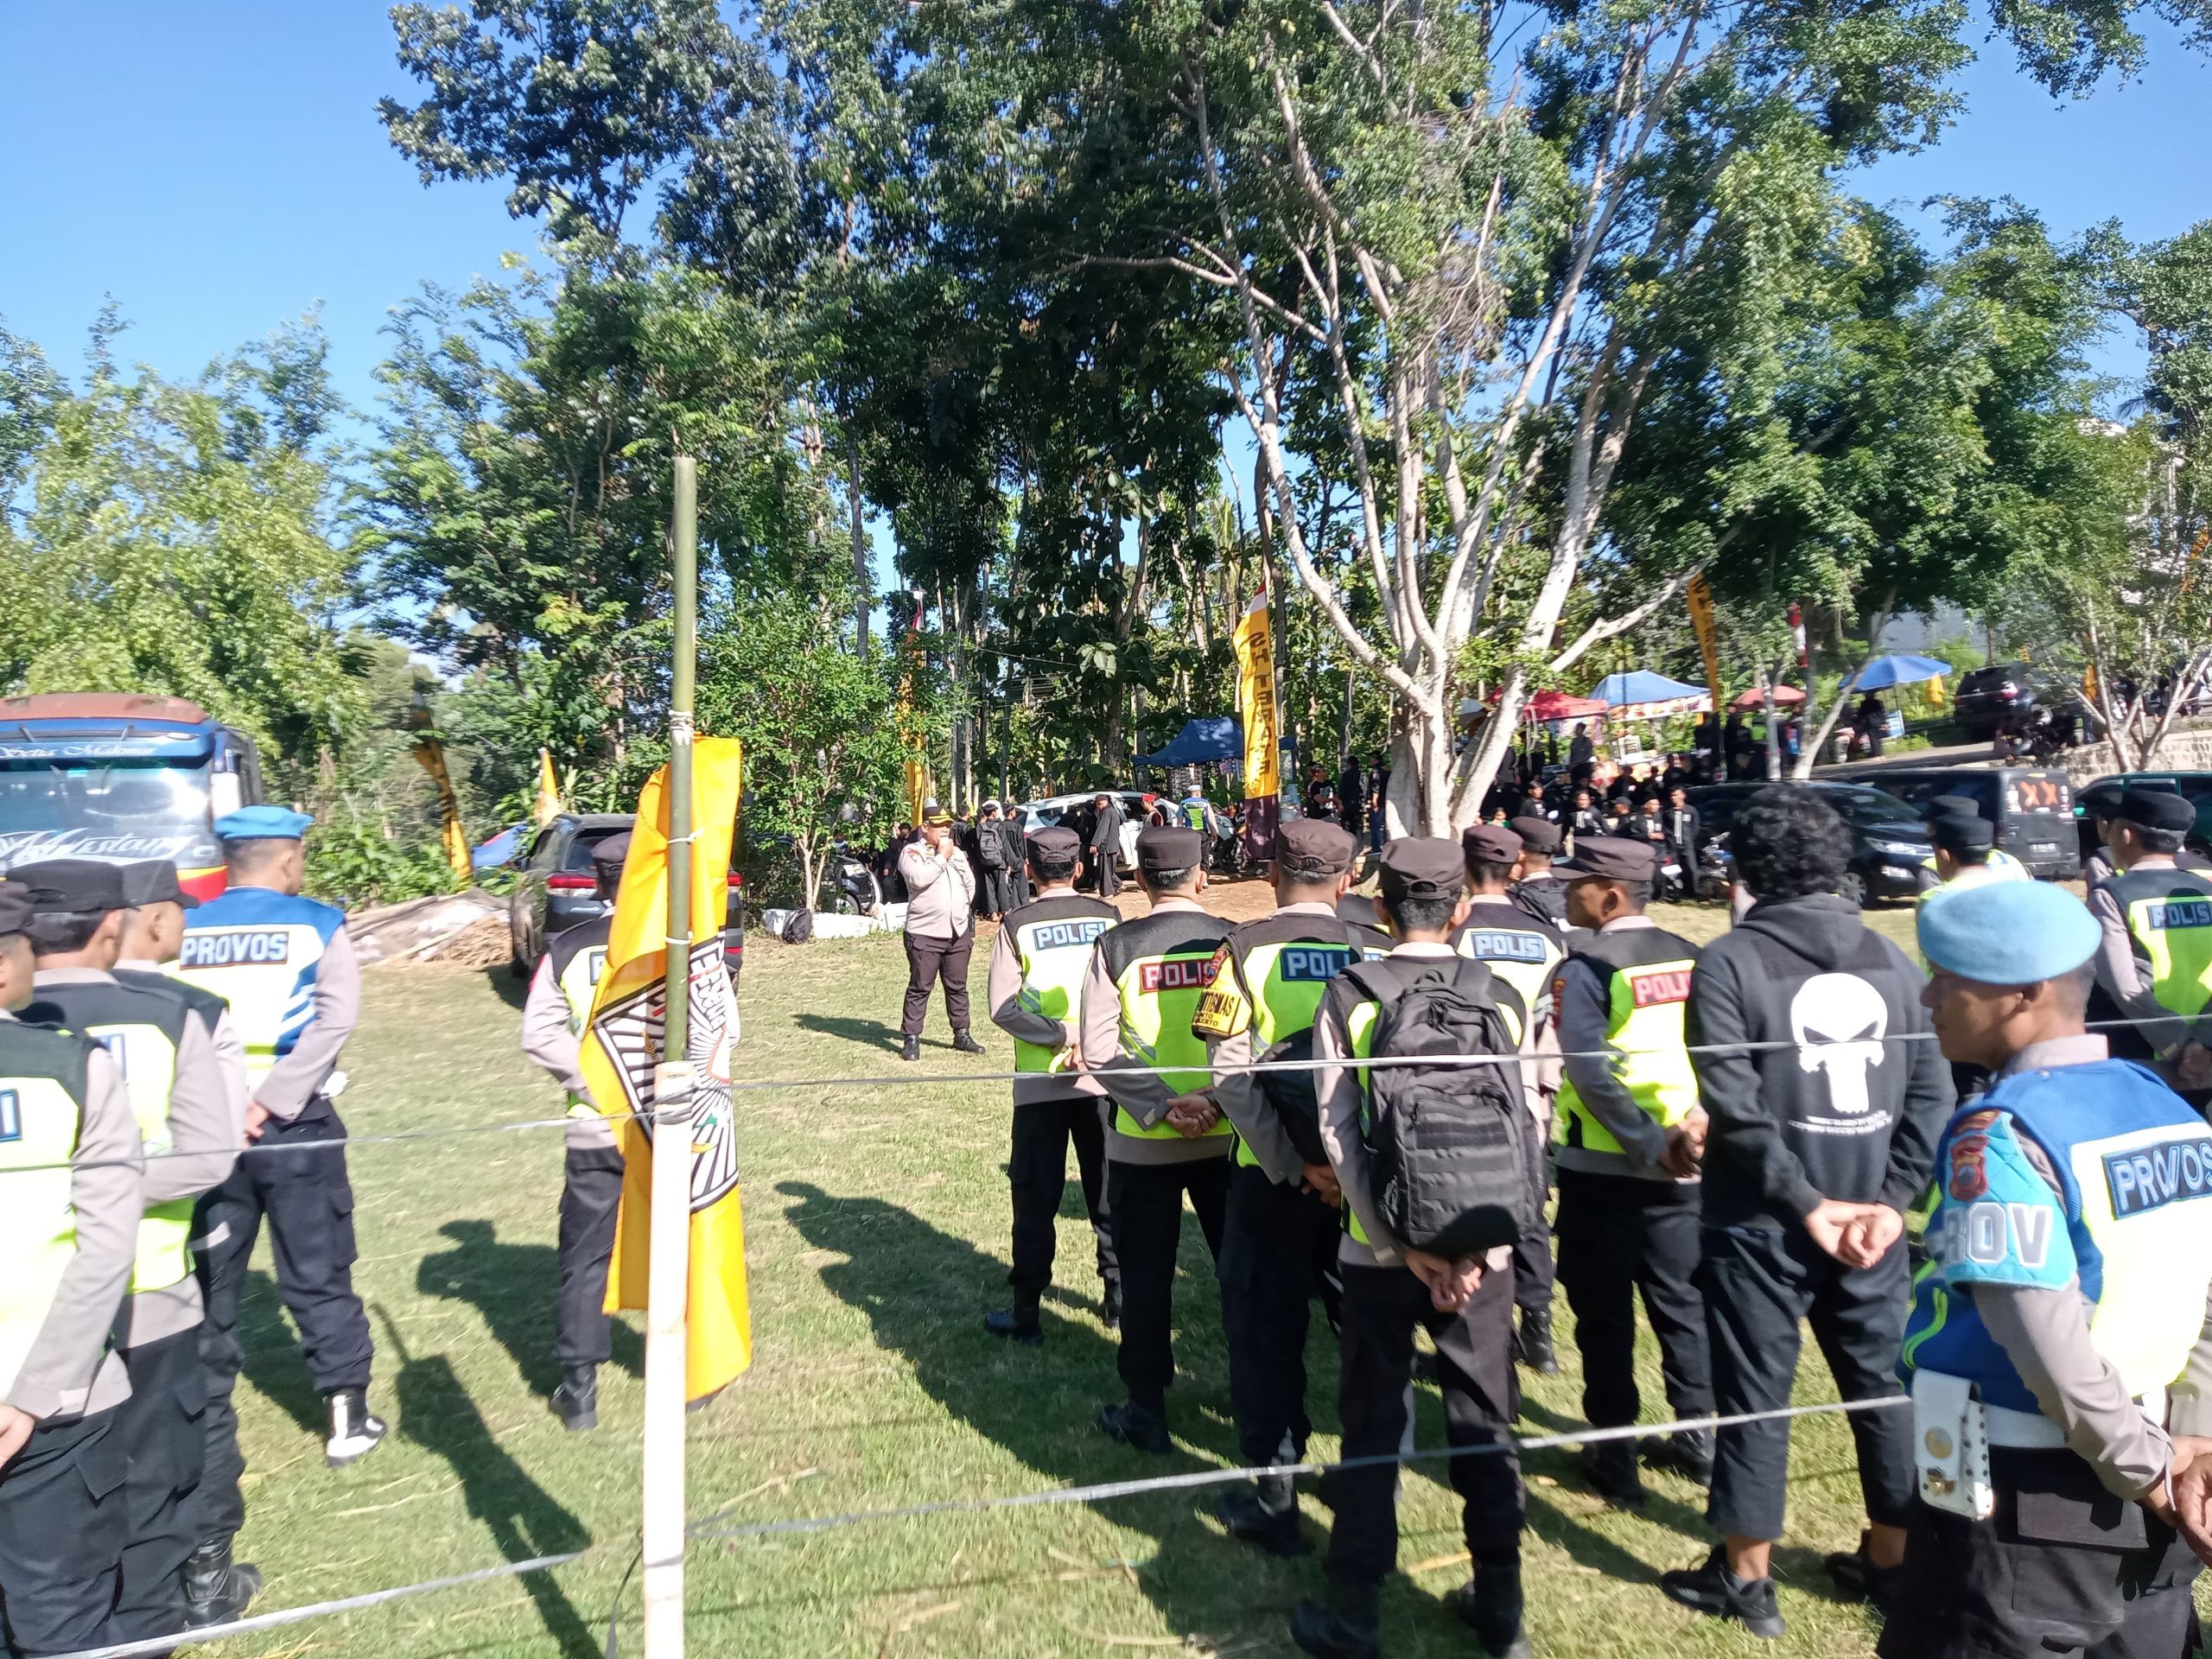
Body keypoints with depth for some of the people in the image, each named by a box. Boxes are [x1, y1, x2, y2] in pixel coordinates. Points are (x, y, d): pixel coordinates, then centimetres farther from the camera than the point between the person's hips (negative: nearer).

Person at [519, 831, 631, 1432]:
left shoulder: (566, 949, -1)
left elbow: (539, 1034, -7)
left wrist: (591, 1080, -5)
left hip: (594, 1132, 1)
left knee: (586, 1259, 12)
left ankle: (578, 1390, 16)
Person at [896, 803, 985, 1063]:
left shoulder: (957, 853, 14)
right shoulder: (912, 852, -5)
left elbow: (970, 885, 19)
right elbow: (918, 878, -22)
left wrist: (964, 914, 12)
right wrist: (941, 857, -13)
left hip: (958, 933, 6)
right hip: (925, 934, -6)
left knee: (958, 987, 13)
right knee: (919, 988, -1)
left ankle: (962, 1034, 22)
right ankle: (911, 1039, 5)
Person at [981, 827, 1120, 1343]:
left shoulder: (1017, 925, -6)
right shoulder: (1107, 917, 0)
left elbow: (1002, 1008, -12)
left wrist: (1061, 1035, -12)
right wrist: (1087, 1037, -2)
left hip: (1041, 1082, -2)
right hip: (1103, 1075, 2)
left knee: (1035, 1199, 6)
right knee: (1109, 1193, 14)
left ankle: (1026, 1314, 13)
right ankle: (1119, 1298, 23)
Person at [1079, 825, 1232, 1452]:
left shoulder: (1115, 947, -7)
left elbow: (1099, 1050, -12)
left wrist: (1164, 1103, -13)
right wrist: (1222, 1101, -12)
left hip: (1142, 1141, -1)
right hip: (1227, 1136, 1)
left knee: (1146, 1275, 11)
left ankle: (1146, 1412, 21)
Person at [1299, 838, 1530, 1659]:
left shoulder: (1349, 998, -8)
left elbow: (1339, 1132, -12)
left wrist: (1405, 1248, -10)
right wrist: (1475, 1248, -6)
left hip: (1380, 1250, -1)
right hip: (1482, 1248, 2)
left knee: (1373, 1429, 10)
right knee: (1485, 1426, 16)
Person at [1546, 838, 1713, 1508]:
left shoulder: (1585, 968, -13)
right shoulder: (1690, 958, 4)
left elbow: (1591, 1070, -21)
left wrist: (1649, 1144, -19)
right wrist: (1694, 1122, -9)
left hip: (1603, 1166, -5)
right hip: (1683, 1168, 5)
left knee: (1605, 1314, 7)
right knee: (1682, 1302, 18)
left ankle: (1615, 1458, 15)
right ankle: (1697, 1438, 28)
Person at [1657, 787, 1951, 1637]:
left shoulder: (1730, 961, -11)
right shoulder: (1890, 959, 4)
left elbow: (1735, 1102, -19)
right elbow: (1931, 1091, 0)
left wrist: (1806, 1202, -14)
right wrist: (1891, 1199, -3)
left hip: (1760, 1223, -5)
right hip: (1867, 1217, 5)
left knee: (1755, 1395, 7)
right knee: (1883, 1385, 18)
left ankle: (1746, 1577, 20)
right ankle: (1892, 1559, 33)